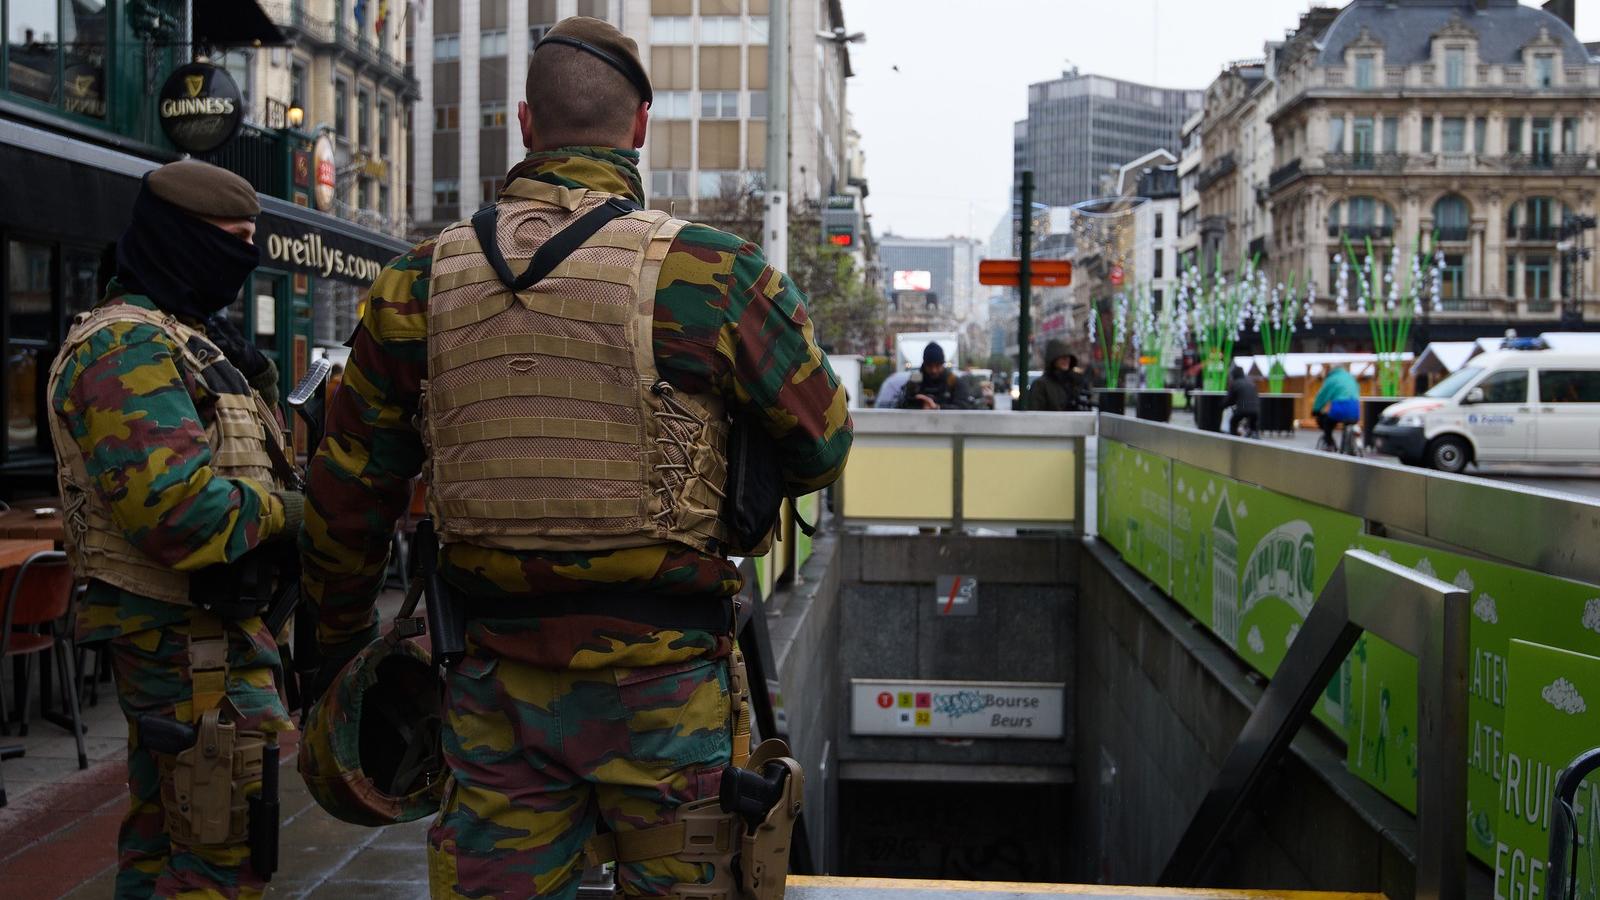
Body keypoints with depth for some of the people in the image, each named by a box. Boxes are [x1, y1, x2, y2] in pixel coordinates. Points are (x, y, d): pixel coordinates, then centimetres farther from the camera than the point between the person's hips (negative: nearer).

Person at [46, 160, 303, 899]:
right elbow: (171, 502, -27)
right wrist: (283, 513, -15)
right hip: (188, 637, -11)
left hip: (181, 628, 11)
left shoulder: (185, 338, 18)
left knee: (159, 840, 19)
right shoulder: (130, 347, -16)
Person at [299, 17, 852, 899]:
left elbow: (347, 492, 9)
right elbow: (821, 446, 2)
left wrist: (338, 636, 24)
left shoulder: (421, 284, 1)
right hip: (663, 686, -2)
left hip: (498, 686, 3)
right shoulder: (712, 272, -10)